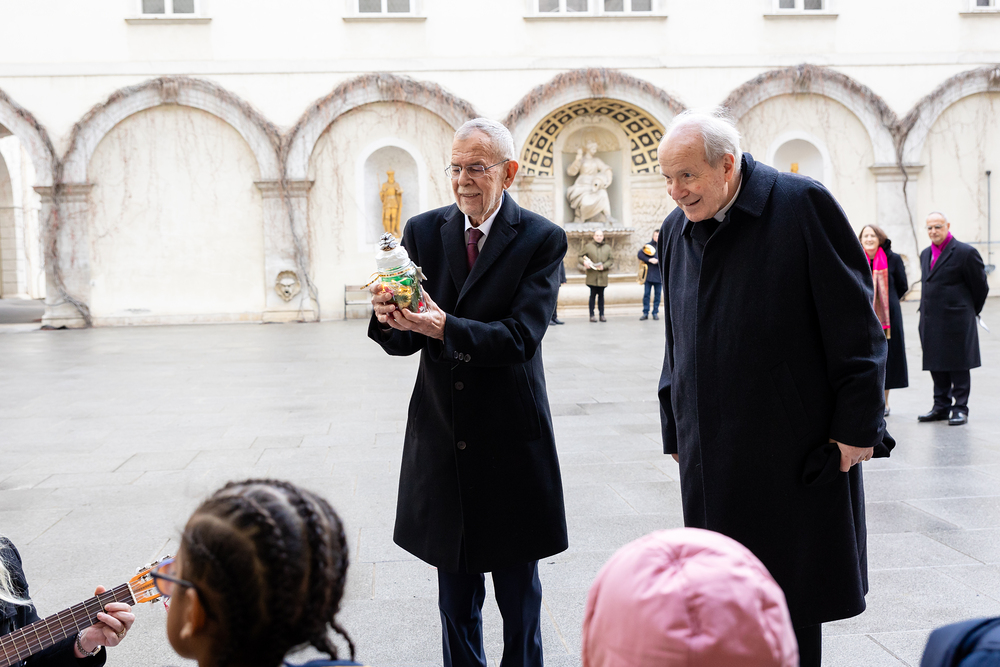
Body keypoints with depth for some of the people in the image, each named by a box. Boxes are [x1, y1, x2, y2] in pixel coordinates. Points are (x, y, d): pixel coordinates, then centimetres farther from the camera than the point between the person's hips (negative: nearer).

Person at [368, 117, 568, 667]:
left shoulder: (542, 240, -6)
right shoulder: (423, 232, 5)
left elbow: (521, 336, -18)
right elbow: (404, 342, 2)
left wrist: (443, 327, -31)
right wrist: (389, 318, -22)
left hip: (510, 440, -3)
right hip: (441, 439, 3)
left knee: (518, 591, 10)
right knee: (455, 597, 14)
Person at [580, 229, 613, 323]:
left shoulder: (607, 247, 10)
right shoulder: (588, 246, 3)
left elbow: (611, 260, 9)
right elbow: (580, 256, 7)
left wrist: (604, 266, -8)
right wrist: (584, 262, -14)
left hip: (603, 275, 2)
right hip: (592, 275, -2)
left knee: (601, 295, 6)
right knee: (593, 295, -2)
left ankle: (602, 315, 11)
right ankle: (592, 315, 3)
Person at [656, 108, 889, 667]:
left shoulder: (803, 204, -9)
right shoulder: (676, 230, 10)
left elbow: (856, 323, -9)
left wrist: (856, 425, -10)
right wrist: (675, 430, 14)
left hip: (797, 448, -5)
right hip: (712, 451, 5)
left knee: (795, 596, 5)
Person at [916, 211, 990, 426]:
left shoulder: (965, 252, -9)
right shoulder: (926, 254, 13)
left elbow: (980, 286, -3)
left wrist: (971, 311, 7)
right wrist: (924, 315, 16)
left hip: (956, 320, -7)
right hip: (931, 322, 7)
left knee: (958, 365, 0)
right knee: (936, 365, 11)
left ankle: (960, 409, 8)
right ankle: (941, 407, 20)